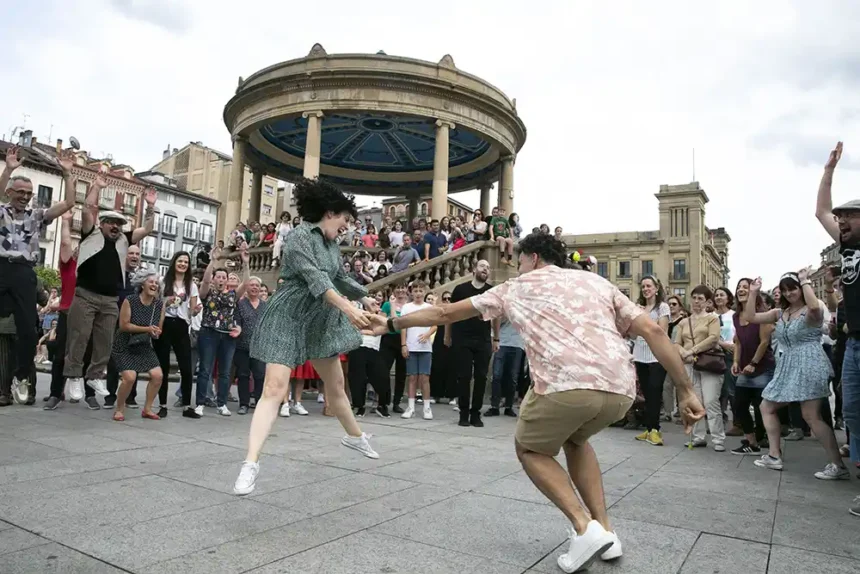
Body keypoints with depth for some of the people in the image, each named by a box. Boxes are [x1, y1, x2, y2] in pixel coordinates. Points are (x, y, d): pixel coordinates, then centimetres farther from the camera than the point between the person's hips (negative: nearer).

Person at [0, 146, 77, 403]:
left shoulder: (37, 216, 15)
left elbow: (68, 204, 5)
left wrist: (67, 174, -1)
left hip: (24, 273, 2)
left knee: (28, 329, 2)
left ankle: (21, 378, 18)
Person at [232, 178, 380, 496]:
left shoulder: (331, 243, 8)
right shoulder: (300, 237, -18)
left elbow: (340, 277, 23)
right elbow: (315, 279, -32)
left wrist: (364, 297, 20)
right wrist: (348, 308, -42)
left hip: (320, 320, 8)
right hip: (289, 318, -8)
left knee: (336, 384, 18)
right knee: (274, 390, -16)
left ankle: (354, 436, 38)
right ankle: (251, 463, -15)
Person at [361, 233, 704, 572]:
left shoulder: (517, 287, 22)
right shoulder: (598, 281, 28)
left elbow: (444, 314, 29)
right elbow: (653, 331, 15)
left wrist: (392, 324, 41)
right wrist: (686, 392, 18)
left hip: (566, 383, -5)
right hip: (621, 388, 5)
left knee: (530, 450, 24)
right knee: (575, 439, 35)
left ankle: (586, 529, 7)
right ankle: (603, 529, 26)